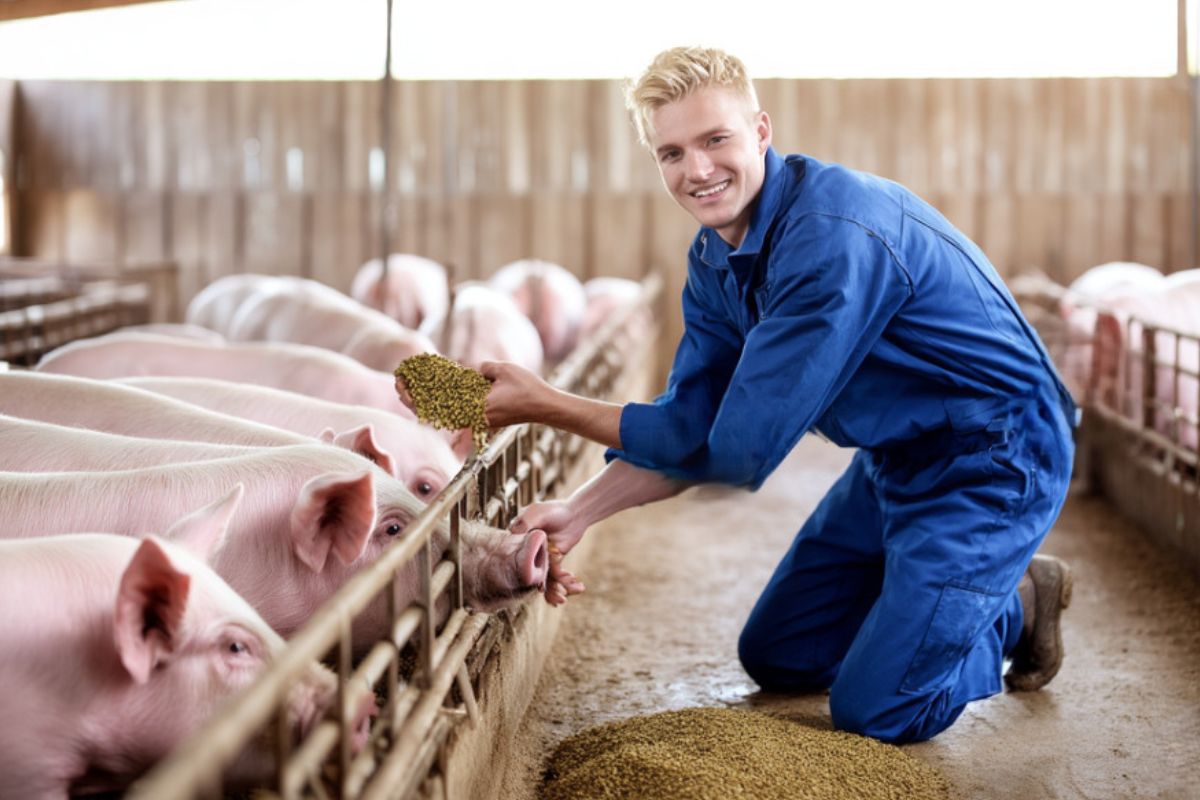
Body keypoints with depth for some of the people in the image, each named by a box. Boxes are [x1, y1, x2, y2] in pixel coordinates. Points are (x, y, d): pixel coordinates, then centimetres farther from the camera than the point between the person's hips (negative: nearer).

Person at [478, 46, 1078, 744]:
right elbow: (692, 426, -1)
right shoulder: (716, 259, -2)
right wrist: (576, 513, -17)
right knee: (775, 658, 14)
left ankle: (1018, 607, 12)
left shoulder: (833, 236, -31)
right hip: (893, 458, 9)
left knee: (874, 711, -12)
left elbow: (740, 447, -30)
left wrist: (549, 407, -27)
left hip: (991, 457, -9)